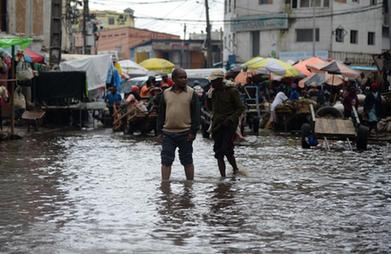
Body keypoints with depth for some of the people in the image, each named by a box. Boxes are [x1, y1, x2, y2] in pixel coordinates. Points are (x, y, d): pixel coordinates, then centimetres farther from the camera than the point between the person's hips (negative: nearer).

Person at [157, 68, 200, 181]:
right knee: (166, 161, 0)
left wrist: (193, 132, -9)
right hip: (168, 133, 2)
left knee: (187, 161, 8)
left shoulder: (191, 93, 0)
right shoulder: (166, 93, 6)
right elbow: (161, 114, 10)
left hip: (185, 133, -2)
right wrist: (159, 132, 3)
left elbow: (196, 114, -2)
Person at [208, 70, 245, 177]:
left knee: (226, 150, -13)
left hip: (229, 125, -6)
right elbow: (211, 108, 21)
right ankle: (223, 176, 5)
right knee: (219, 152, 2)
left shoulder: (231, 91, -6)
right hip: (217, 125, 6)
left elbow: (241, 108, -6)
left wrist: (230, 119, -17)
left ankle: (235, 169, 8)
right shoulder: (214, 92, 11)